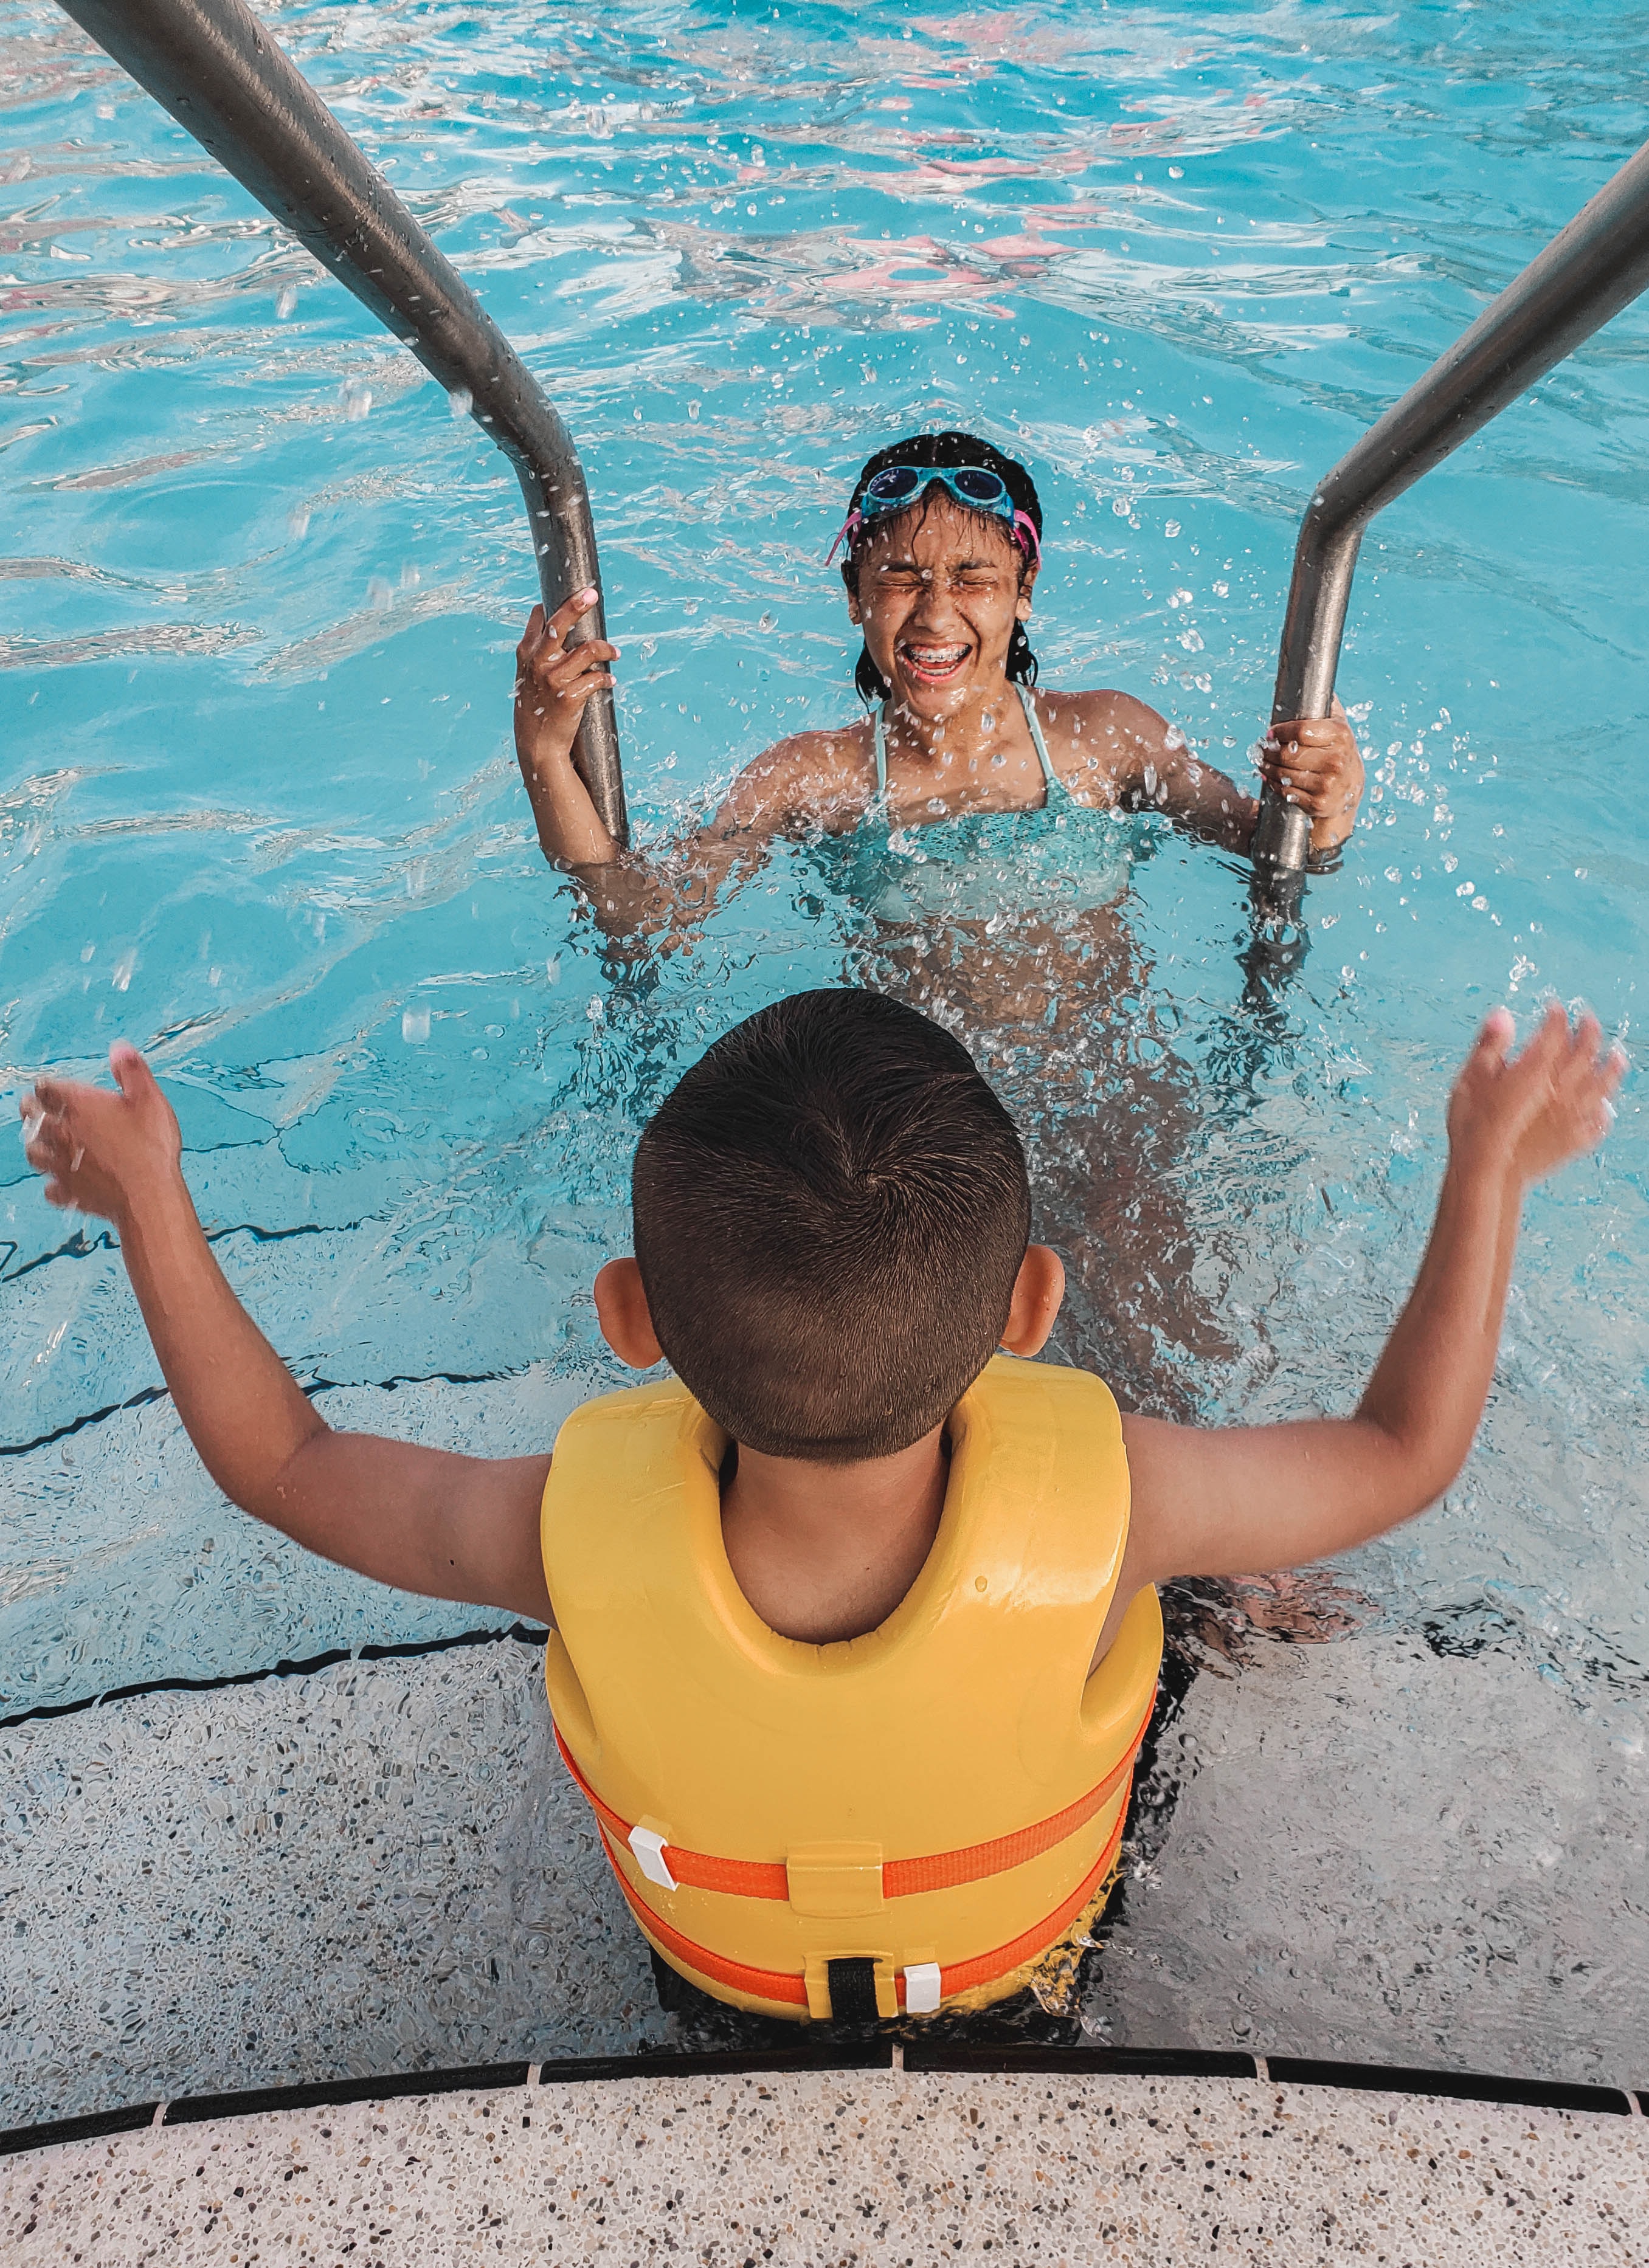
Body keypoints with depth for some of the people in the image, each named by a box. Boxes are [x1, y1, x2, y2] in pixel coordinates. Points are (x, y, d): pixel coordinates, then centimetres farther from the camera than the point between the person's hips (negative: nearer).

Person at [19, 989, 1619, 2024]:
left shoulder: (579, 1539, -41)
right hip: (1027, 1945, 0)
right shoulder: (1108, 1504, -42)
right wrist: (1487, 1169, -13)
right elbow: (1405, 1454, -22)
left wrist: (150, 1205, -11)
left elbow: (279, 1465, -21)